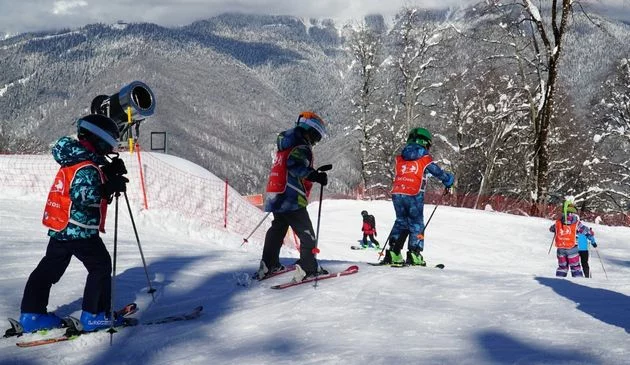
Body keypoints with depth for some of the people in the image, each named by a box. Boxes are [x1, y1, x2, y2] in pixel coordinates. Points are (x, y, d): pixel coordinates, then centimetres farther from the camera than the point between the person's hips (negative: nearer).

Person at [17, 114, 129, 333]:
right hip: (81, 231, -9)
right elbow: (82, 195, -32)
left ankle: (31, 313, 17)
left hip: (61, 228, 9)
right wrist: (109, 188, -32)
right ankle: (94, 315, 5)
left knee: (49, 268, 14)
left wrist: (110, 172, 8)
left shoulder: (74, 161, 11)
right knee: (101, 266, 4)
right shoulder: (87, 168, -19)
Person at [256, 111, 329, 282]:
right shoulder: (302, 148, -10)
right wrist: (316, 176, -29)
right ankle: (308, 267, -10)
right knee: (307, 234, -4)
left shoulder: (285, 147, 20)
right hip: (292, 200, -9)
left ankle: (268, 265, 22)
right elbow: (296, 165, -27)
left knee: (277, 230, 19)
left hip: (276, 197, 9)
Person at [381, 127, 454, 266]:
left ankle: (393, 253, 9)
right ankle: (414, 255, 1)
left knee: (401, 222, 16)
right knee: (416, 224, 8)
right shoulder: (425, 159, 0)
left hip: (397, 194, 4)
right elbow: (439, 173, 6)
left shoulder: (400, 158, 12)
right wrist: (449, 181, 26)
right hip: (414, 196, -4)